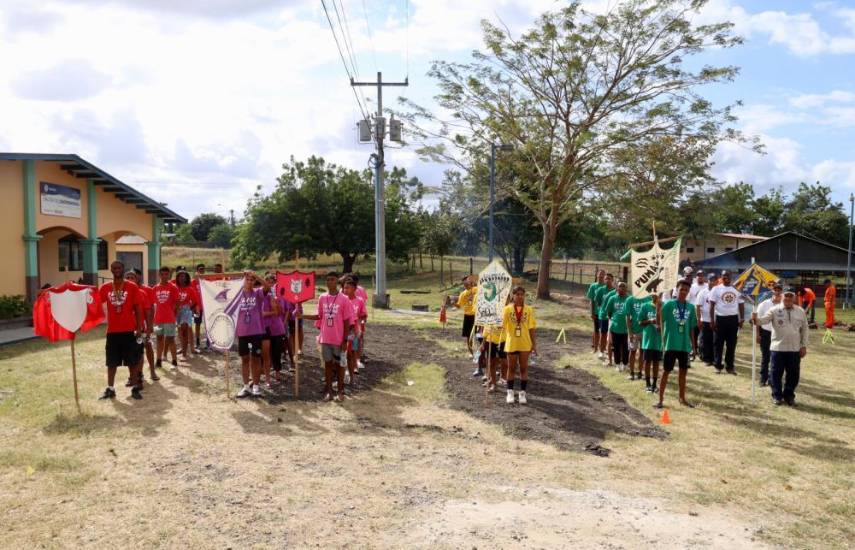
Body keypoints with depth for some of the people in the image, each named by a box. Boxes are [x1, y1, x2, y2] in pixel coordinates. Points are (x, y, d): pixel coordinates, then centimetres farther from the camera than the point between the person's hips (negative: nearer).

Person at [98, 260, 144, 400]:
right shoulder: (105, 288, 4)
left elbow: (137, 308, -1)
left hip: (129, 330, -2)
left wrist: (139, 328, -5)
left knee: (132, 360, 4)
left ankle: (135, 387, 12)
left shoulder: (132, 287, -2)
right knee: (112, 361, 10)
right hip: (112, 330, 2)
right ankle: (110, 388, 18)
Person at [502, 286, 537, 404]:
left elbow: (531, 328, 2)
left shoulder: (529, 309, -1)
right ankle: (510, 392, 21)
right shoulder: (507, 309, -5)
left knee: (524, 368, 7)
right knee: (511, 368, 10)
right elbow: (502, 324, -12)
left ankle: (522, 393, 17)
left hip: (525, 344, 1)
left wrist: (534, 344, 1)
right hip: (511, 344, -1)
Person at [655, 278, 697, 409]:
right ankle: (660, 399, 10)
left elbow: (691, 327, 11)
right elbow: (660, 322, -12)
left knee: (683, 371, 13)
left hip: (685, 345, 4)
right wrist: (658, 307, -26)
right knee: (666, 371, 2)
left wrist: (693, 343, 12)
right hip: (671, 344, -4)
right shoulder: (669, 304, -8)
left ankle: (682, 398, 27)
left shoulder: (691, 307, 5)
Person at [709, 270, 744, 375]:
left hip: (733, 319, 3)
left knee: (732, 344, 7)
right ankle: (718, 366, 11)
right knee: (719, 343, 3)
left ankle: (730, 366, 15)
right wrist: (712, 319, -10)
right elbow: (712, 305, -4)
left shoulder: (736, 290, 8)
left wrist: (741, 319, 3)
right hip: (720, 318, -3)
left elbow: (741, 304, 12)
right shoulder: (716, 289, -1)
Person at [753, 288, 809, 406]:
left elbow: (804, 329, 10)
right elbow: (764, 319, -19)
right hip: (778, 347, -3)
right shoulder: (774, 310, -5)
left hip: (794, 349, 3)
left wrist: (804, 346, 7)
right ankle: (777, 396, 17)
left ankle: (789, 396, 25)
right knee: (776, 373, 4)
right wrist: (756, 319, -42)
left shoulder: (800, 311, 5)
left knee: (793, 373, 10)